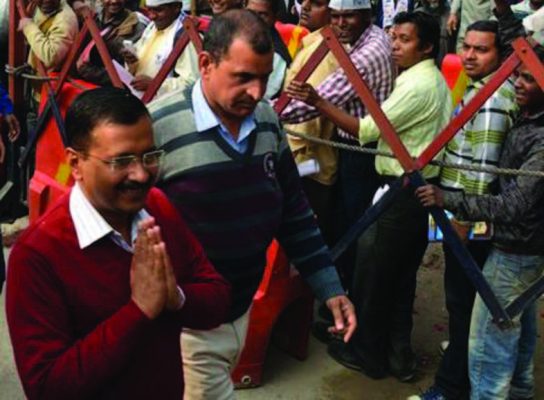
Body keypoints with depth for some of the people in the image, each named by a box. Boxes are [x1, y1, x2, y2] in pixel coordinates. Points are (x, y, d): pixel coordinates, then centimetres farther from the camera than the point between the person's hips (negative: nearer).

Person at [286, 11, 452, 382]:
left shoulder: (416, 85, -18)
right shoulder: (434, 80, 13)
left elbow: (367, 130, -21)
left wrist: (318, 101, -23)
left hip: (400, 191, -10)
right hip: (419, 187, 10)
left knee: (372, 273, 5)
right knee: (400, 277, 17)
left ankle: (369, 353, 20)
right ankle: (398, 354, 28)